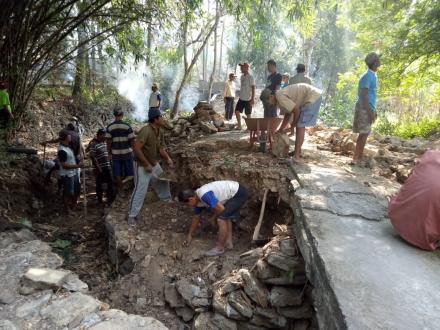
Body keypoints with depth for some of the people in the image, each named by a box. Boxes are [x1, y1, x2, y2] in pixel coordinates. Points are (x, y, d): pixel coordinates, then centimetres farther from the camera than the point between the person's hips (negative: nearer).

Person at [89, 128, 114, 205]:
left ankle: (110, 198, 26)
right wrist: (98, 168, -18)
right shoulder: (94, 145, -14)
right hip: (100, 168, -7)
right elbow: (93, 157, -17)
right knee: (99, 184, 8)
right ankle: (99, 200, 21)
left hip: (107, 167, 7)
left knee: (110, 182, 11)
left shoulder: (105, 143, 8)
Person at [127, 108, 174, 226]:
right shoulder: (145, 131, -28)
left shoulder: (160, 131, -1)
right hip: (143, 166, -9)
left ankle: (167, 200, 49)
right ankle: (132, 215, 5)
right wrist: (147, 164, -25)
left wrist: (167, 159, -9)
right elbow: (136, 149, -31)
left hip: (155, 164, 9)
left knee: (163, 181, 23)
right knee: (140, 190, -7)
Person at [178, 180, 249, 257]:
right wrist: (189, 235, 29)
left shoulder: (204, 195, -24)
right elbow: (196, 218, 20)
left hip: (240, 193, -10)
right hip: (236, 192, 10)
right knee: (226, 216, 21)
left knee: (221, 219, -10)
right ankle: (228, 242, 29)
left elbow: (221, 208, -22)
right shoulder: (197, 199, 7)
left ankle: (219, 248, 3)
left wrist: (214, 217, 0)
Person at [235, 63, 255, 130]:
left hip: (248, 99, -7)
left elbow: (253, 88, -13)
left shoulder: (250, 77, -11)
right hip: (241, 98, 7)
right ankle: (239, 126, 13)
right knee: (237, 111, 3)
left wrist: (252, 99, -18)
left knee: (248, 114, 0)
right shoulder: (242, 77, 11)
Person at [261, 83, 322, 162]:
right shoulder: (280, 95, 12)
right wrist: (280, 130, 22)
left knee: (300, 125, -12)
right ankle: (298, 151, 23)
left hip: (313, 97, -10)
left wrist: (294, 123, -2)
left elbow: (296, 110, -19)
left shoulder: (281, 97, -20)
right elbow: (287, 115, 20)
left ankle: (296, 156, -12)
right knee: (300, 125, 15)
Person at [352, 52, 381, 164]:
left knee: (365, 133, 11)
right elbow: (364, 95, -19)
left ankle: (360, 156, 18)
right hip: (365, 109, -10)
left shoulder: (373, 75, 16)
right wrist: (370, 111, -22)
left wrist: (373, 110, 21)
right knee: (364, 133, -9)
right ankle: (355, 158, -6)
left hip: (369, 108, 10)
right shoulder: (367, 76, -14)